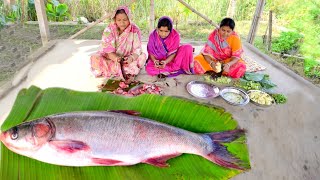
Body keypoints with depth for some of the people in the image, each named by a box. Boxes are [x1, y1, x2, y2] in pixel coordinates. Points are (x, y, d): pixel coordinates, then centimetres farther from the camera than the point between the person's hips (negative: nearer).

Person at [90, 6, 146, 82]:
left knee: (142, 56, -25)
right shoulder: (109, 30, -14)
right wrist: (116, 58, -42)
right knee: (95, 59, -27)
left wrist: (131, 58, -41)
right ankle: (129, 72, -26)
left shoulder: (135, 30, -13)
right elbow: (108, 50, -19)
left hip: (127, 59, 0)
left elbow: (137, 50, -18)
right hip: (111, 58, 1)